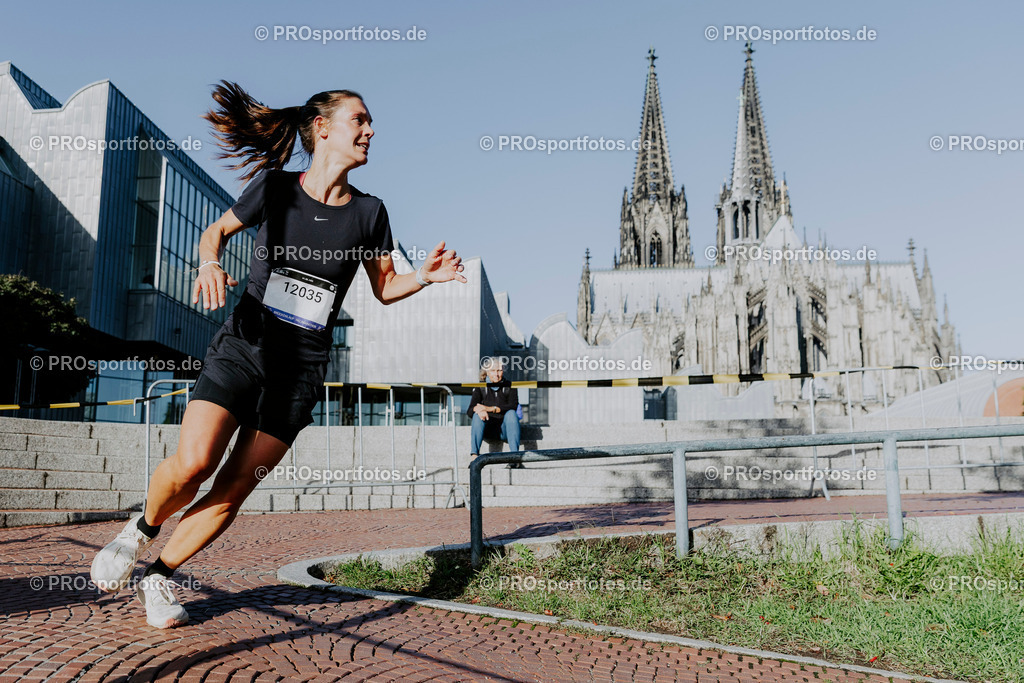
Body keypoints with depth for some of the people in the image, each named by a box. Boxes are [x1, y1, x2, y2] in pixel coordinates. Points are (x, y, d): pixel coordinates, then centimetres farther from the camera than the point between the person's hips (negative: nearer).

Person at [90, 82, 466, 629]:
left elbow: (384, 287, 13)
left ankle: (158, 577, 20)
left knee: (232, 492, -2)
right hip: (242, 347, -1)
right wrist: (209, 263, -8)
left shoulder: (368, 212, 4)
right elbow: (217, 230, 14)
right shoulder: (275, 186, 0)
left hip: (301, 371, 2)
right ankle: (143, 528, 13)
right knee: (193, 463, -20)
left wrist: (424, 276, -8)